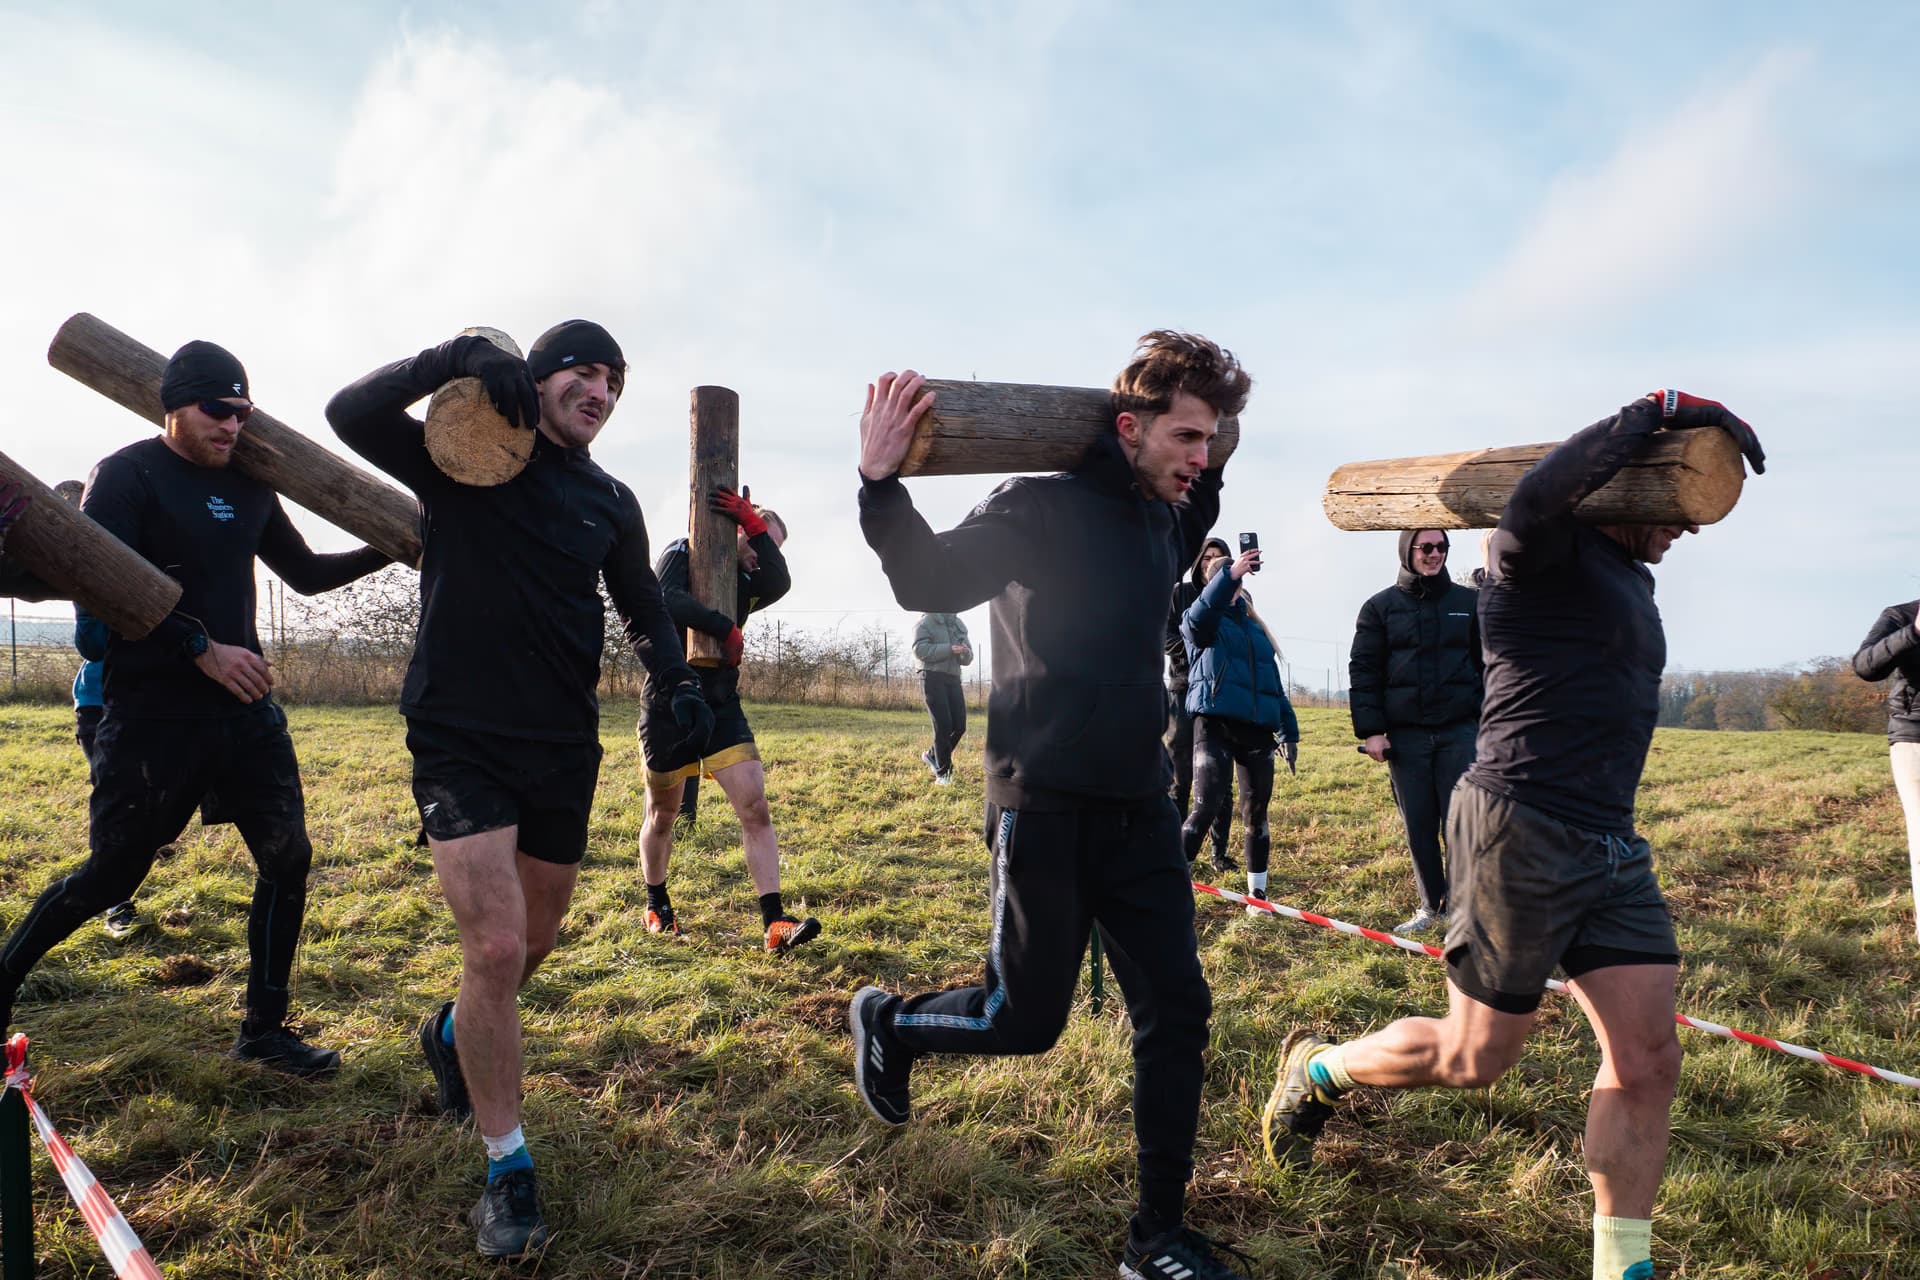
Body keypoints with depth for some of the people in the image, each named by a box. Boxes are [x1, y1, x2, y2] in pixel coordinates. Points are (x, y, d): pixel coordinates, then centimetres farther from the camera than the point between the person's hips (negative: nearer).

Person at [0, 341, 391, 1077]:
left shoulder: (250, 486, 11)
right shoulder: (127, 475, -6)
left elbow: (305, 574, 22)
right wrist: (203, 648, -22)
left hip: (245, 706, 6)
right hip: (152, 715, -5)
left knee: (287, 858, 1)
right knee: (110, 875, 4)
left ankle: (264, 1029, 14)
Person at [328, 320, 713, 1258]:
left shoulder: (611, 503, 10)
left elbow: (641, 607, 19)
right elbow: (350, 415, -13)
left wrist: (677, 680, 1)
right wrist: (457, 357, -25)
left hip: (564, 750, 5)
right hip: (460, 742, -5)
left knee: (534, 942, 15)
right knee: (495, 946, -14)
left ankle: (453, 1036, 49)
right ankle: (508, 1168, 2)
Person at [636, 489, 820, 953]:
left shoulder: (744, 581, 11)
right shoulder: (682, 554, -2)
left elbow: (779, 583, -13)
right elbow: (662, 600, -24)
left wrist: (751, 522, -22)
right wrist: (725, 628, -25)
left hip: (721, 705, 4)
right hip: (667, 703, -4)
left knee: (755, 806, -10)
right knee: (662, 815, 12)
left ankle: (775, 923, -13)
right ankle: (656, 906, 35)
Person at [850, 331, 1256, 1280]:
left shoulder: (1168, 523, 12)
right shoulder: (1040, 509, -11)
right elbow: (931, 581, -21)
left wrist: (1207, 480, 25)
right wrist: (880, 481, -35)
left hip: (1138, 810, 7)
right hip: (1045, 810, -7)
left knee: (1176, 1011, 5)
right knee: (1025, 1019, 1)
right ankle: (885, 1024, 32)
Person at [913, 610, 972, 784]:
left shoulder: (960, 626, 16)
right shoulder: (927, 621, -3)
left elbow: (968, 659, 16)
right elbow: (920, 649, -16)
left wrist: (965, 653, -9)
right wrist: (949, 649, -22)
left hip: (953, 679, 6)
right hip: (933, 678, -6)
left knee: (959, 726, 1)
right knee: (943, 727, -10)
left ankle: (932, 755, 24)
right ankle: (943, 773, -3)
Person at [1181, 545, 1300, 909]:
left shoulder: (1256, 628, 21)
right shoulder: (1204, 623, 6)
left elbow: (1274, 685, 23)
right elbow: (1199, 615, -22)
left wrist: (1289, 732, 17)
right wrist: (1230, 573, -34)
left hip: (1258, 730, 5)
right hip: (1215, 725, -5)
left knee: (1255, 815, 8)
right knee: (1207, 807, -15)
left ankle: (1258, 894, 18)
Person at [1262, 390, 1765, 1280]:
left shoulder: (1633, 580, 18)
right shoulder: (1546, 556, -10)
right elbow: (1538, 498, -35)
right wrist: (1659, 409, -28)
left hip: (1611, 848, 9)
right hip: (1520, 830, -9)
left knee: (1647, 1059, 4)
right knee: (1475, 1059, 4)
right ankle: (1314, 1070, 29)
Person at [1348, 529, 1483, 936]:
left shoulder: (1469, 603, 7)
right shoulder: (1380, 607, 5)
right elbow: (1363, 672, 3)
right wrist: (1370, 730, -4)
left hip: (1459, 732, 0)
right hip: (1404, 734, 0)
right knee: (1418, 826, 5)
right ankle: (1431, 906, 17)